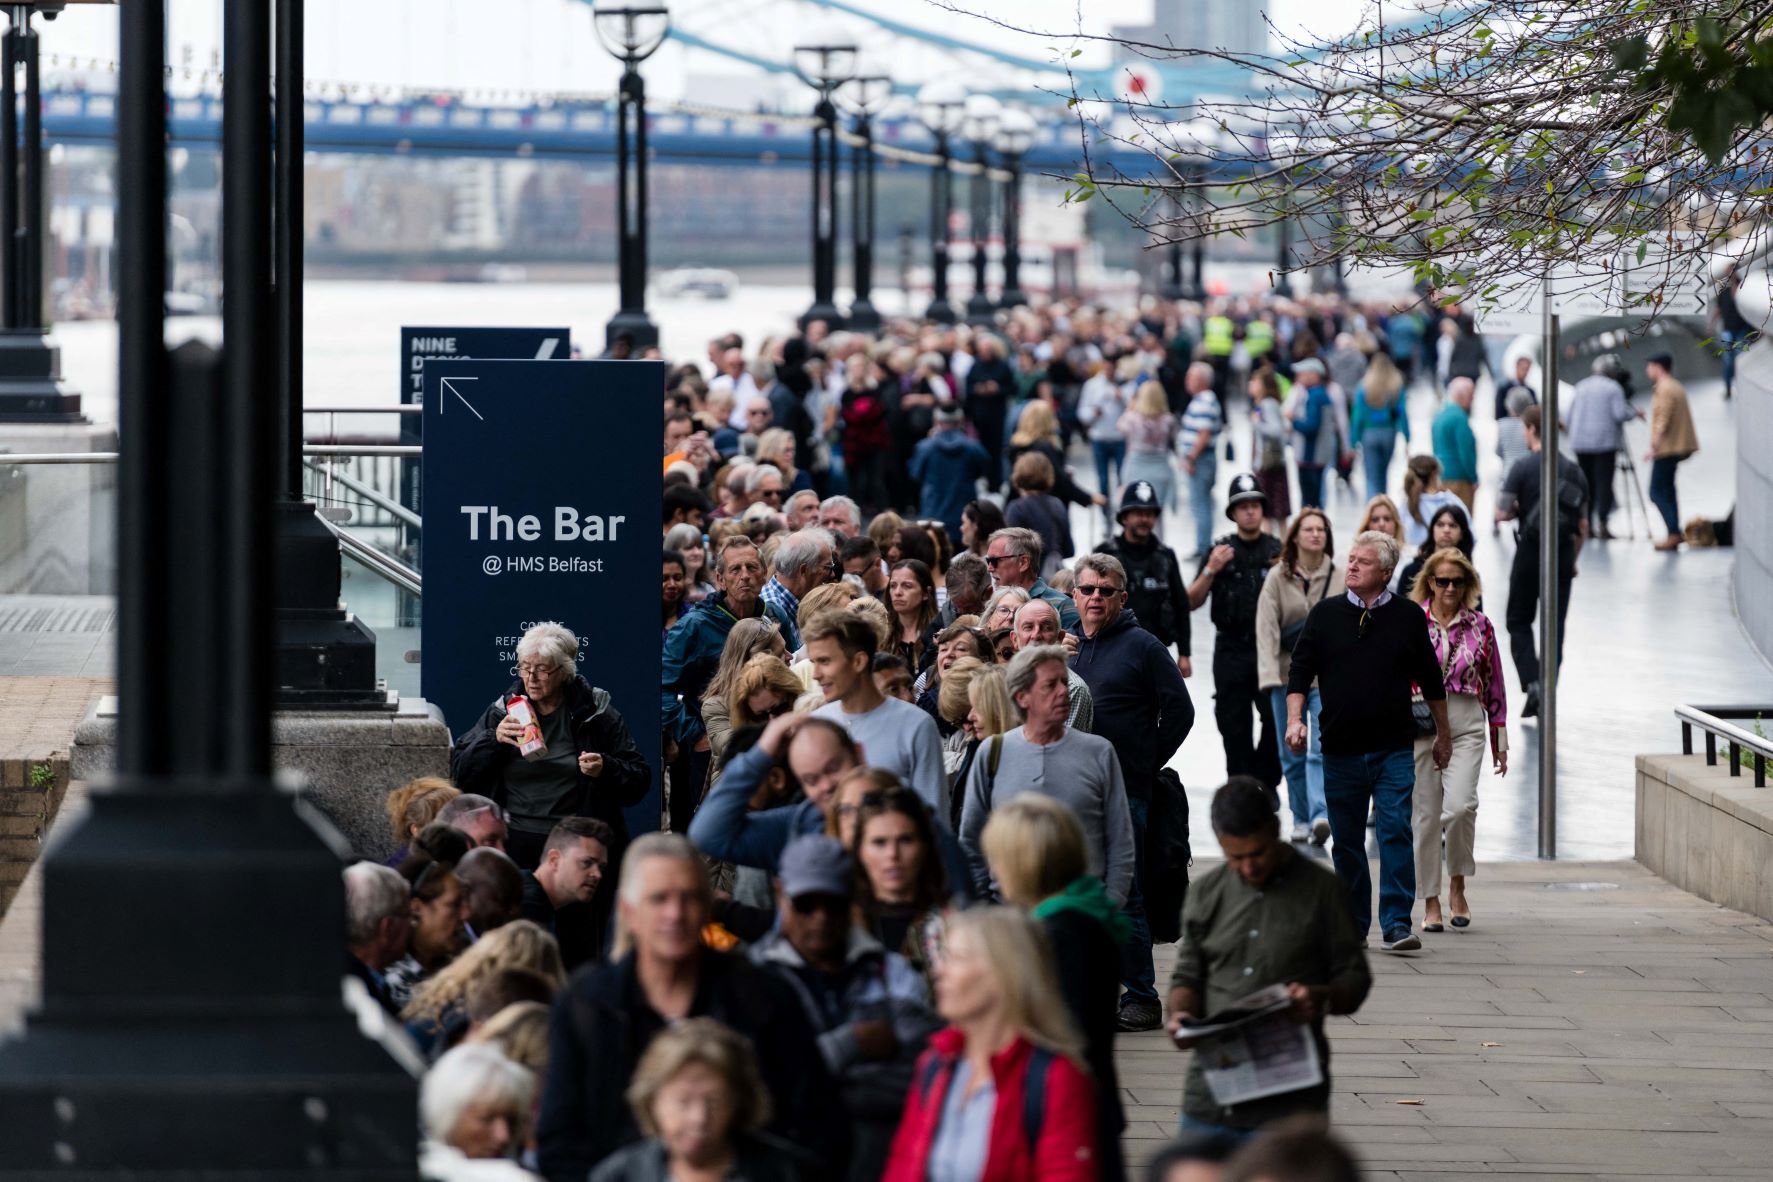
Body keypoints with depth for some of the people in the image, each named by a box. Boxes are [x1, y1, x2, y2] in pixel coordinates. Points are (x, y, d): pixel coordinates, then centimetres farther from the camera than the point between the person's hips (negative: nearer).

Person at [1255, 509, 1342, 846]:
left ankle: (1321, 816, -25)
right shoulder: (1277, 577, 0)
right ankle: (1302, 820, 19)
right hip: (1287, 675, 1)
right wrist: (1269, 674, -15)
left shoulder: (1340, 578, 2)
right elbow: (1267, 627, -6)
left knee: (1322, 748, -14)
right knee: (1292, 753, 7)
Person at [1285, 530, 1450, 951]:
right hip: (1341, 750, 2)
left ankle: (1397, 924, -15)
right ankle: (1352, 927, 17)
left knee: (1396, 831, -12)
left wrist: (1444, 735, 17)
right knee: (1346, 841, 7)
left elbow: (1430, 681, 13)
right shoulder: (1325, 615, 6)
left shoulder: (1407, 617, 5)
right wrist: (1295, 719, -9)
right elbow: (1300, 672, 7)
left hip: (1394, 749, -2)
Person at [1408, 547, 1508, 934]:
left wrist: (1500, 741, 12)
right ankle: (1430, 902, 10)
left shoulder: (1480, 626, 7)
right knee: (1425, 815, 0)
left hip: (1466, 726, 0)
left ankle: (1457, 885, 4)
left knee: (1461, 806, -18)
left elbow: (1494, 685, 12)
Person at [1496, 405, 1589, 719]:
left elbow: (1502, 513, -13)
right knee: (1555, 626, 7)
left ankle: (1531, 683, -8)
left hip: (1530, 552, -3)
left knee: (1519, 622, 10)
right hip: (1563, 554, 3)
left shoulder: (1523, 468, -9)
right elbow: (1583, 524, 9)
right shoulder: (1573, 470, 5)